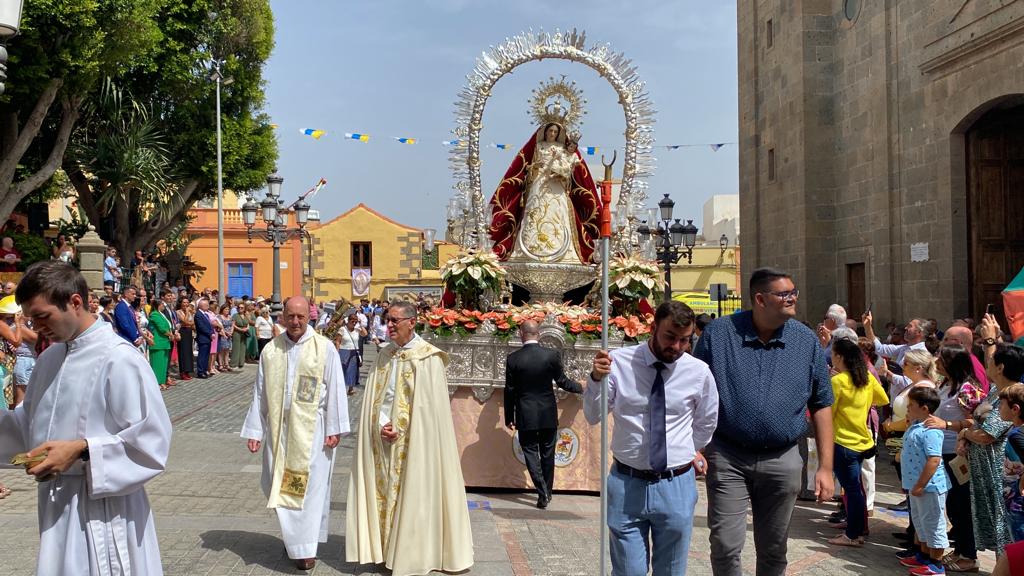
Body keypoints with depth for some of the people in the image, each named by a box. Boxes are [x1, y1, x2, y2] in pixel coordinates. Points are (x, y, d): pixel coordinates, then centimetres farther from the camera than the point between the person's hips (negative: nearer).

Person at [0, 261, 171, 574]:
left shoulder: (119, 360, -18)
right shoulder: (50, 358, 9)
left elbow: (152, 439, -19)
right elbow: (31, 421, 18)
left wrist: (81, 449, -24)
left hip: (102, 504, -8)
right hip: (56, 500, 8)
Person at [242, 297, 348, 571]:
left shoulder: (324, 347, -6)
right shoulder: (271, 350, 2)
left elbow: (334, 390, -5)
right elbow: (260, 392, 6)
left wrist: (334, 428, -7)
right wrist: (254, 431, 5)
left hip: (312, 429, -3)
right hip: (279, 427, 3)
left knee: (310, 486, 0)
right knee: (278, 485, 9)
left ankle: (305, 547, 9)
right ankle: (293, 536, 29)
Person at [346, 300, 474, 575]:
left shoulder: (427, 357, -9)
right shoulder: (385, 355, 9)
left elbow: (430, 405, -10)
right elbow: (375, 397, 8)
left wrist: (401, 430, -11)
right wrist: (382, 426, -8)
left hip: (412, 441, -5)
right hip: (383, 439, 5)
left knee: (411, 495, 0)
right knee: (383, 492, 8)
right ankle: (383, 549, 17)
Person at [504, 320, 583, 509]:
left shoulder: (513, 359, -9)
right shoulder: (551, 355, -9)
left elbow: (509, 390, -4)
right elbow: (562, 381, -1)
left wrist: (509, 418, 6)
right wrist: (581, 388, 19)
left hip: (525, 416, -1)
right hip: (548, 415, 2)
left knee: (530, 453, 6)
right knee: (547, 454, 15)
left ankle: (543, 494, -4)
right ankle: (547, 492, 26)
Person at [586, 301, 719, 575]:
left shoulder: (699, 372, -3)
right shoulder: (619, 363, -7)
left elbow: (707, 421, 15)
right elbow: (593, 416, -6)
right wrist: (596, 379, -21)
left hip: (677, 487, 1)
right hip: (627, 484, -1)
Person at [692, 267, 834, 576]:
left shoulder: (807, 341, 2)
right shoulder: (719, 333, -4)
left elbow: (821, 405, 6)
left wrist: (825, 467, 1)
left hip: (782, 461, 2)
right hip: (727, 457, -2)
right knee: (726, 548, -5)